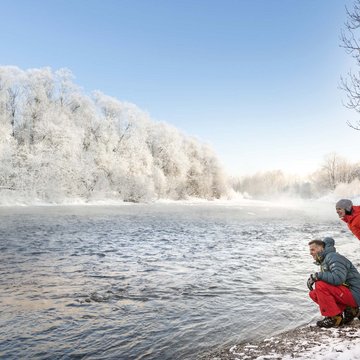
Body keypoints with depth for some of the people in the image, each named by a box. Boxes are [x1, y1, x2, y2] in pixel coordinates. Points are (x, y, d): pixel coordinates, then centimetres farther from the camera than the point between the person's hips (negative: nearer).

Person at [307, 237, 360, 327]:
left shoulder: (333, 257, -16)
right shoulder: (324, 261, 15)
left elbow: (338, 278, -31)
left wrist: (318, 275, -22)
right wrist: (313, 279, -3)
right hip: (345, 293, 10)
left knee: (320, 286, -24)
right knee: (313, 294, 2)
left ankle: (334, 318, -14)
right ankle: (349, 310, 3)